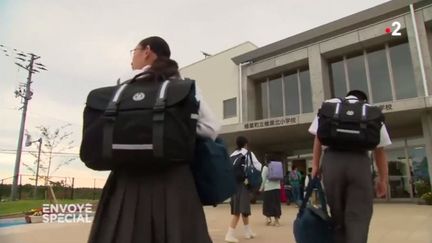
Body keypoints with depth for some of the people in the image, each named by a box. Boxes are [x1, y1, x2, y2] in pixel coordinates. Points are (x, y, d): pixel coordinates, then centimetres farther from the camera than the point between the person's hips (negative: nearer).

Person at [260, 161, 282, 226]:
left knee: (268, 203, 5)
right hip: (277, 188, 4)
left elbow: (263, 178, -5)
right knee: (276, 203, 7)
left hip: (268, 188, -4)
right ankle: (276, 221, 7)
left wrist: (261, 188, 3)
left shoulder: (265, 167, -4)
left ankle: (268, 218, -6)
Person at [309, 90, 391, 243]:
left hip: (332, 160, 1)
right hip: (360, 161, 0)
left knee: (338, 214, 13)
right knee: (359, 216, 2)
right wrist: (383, 180, 20)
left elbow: (318, 137, 10)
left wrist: (315, 164, 12)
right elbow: (379, 149, 16)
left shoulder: (329, 105, 21)